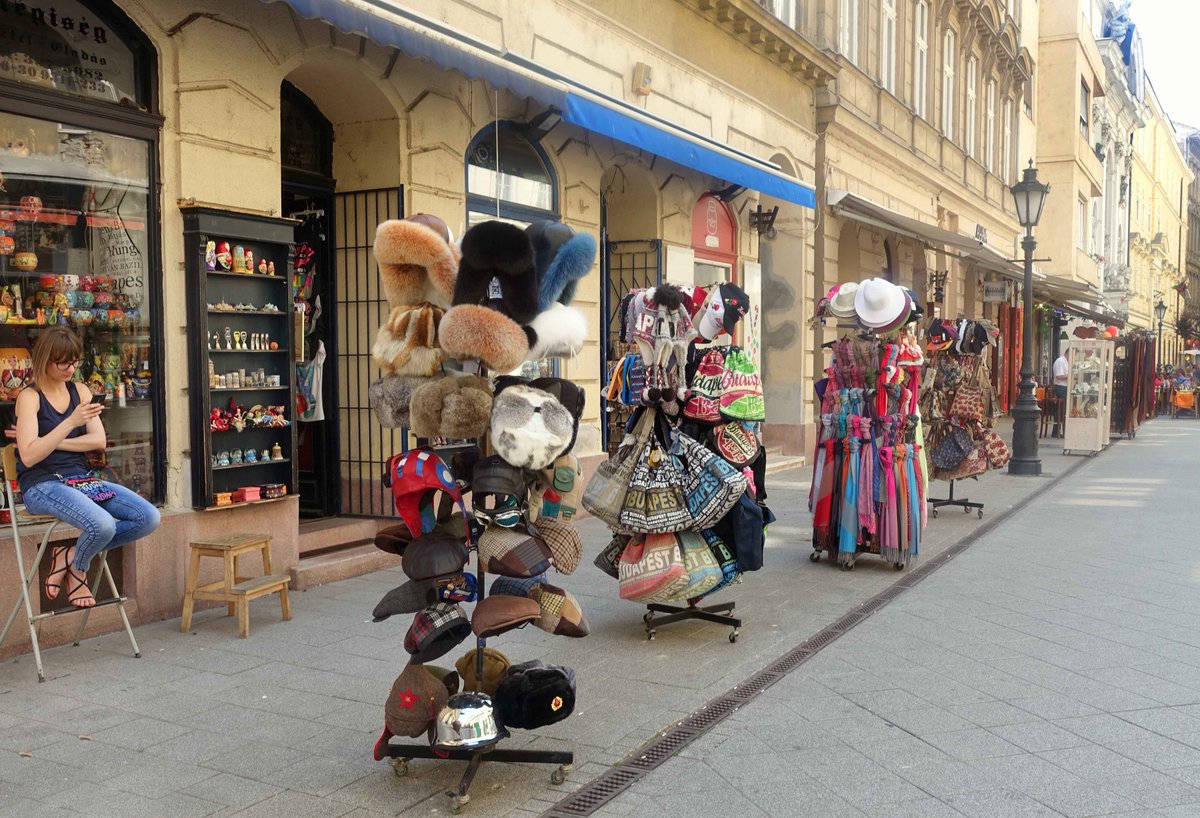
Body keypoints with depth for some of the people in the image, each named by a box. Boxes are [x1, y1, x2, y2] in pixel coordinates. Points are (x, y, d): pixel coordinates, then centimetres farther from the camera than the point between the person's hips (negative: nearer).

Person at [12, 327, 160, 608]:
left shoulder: (80, 391, 11)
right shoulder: (29, 397, -5)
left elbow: (99, 441, 2)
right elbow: (29, 456, -18)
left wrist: (52, 442, -9)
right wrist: (71, 422, -24)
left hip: (81, 479, 6)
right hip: (42, 485, -6)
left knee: (149, 517, -13)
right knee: (103, 524, -34)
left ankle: (70, 554, 0)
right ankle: (77, 570, 1)